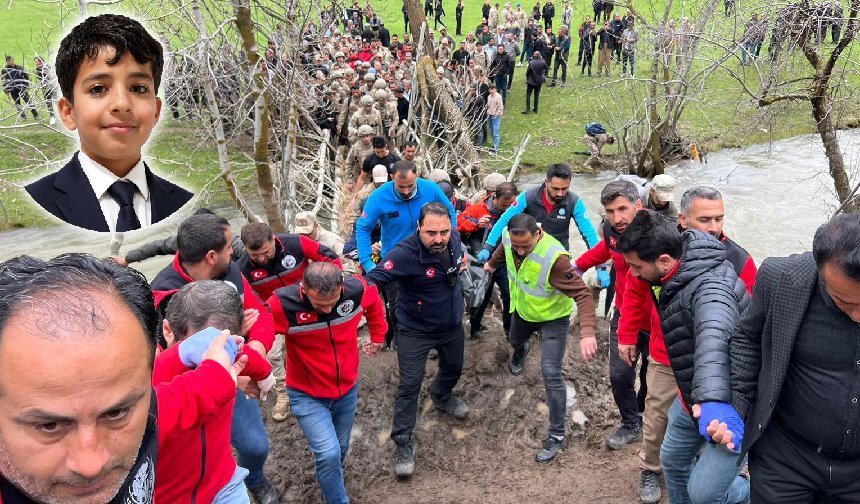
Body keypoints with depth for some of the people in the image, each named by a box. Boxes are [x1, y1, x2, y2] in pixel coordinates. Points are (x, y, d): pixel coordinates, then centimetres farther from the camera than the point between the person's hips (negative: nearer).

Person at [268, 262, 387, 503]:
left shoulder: (357, 289, -20)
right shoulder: (283, 304, -30)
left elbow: (374, 301, 3)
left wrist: (378, 335, 13)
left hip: (347, 388, 4)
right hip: (307, 395, -3)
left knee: (340, 449, 21)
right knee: (329, 454, -16)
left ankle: (330, 484, 52)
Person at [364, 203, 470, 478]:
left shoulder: (453, 240, -12)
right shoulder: (404, 254, -33)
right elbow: (374, 279, -39)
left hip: (452, 324, 6)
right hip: (415, 331, -6)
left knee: (453, 368, 27)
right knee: (409, 385, -2)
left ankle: (442, 397, 60)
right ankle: (403, 444, 15)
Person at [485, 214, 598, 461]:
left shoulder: (554, 257, -42)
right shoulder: (509, 237, -22)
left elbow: (583, 294, -42)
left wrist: (588, 332, -54)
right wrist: (492, 263, 26)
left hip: (552, 318, -6)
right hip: (522, 310, 7)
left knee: (551, 374, -13)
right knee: (515, 341, 35)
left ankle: (557, 436, 3)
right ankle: (520, 353, 75)